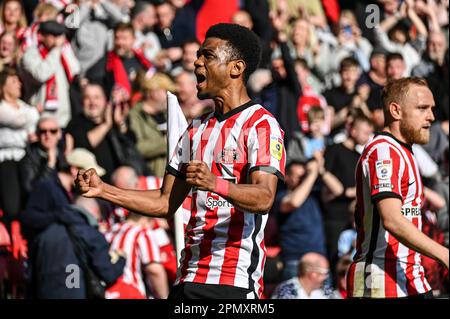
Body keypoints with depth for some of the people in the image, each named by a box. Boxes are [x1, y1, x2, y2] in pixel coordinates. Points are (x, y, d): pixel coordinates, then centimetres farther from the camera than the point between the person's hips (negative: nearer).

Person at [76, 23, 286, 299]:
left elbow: (264, 198, -20)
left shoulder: (262, 126, -5)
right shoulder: (197, 130, 20)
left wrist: (216, 184, -37)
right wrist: (103, 190, 12)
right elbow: (166, 202, 22)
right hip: (190, 277, 7)